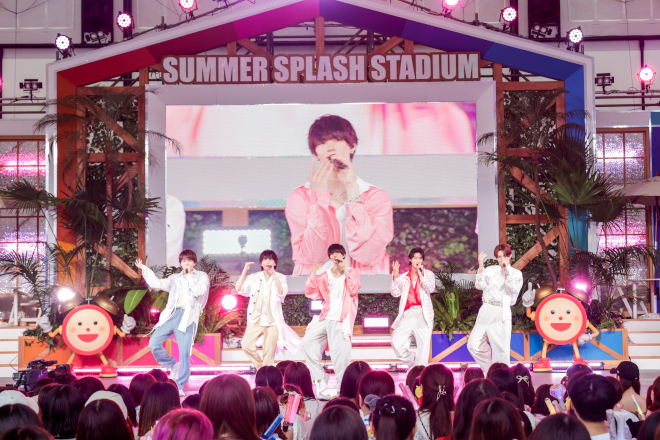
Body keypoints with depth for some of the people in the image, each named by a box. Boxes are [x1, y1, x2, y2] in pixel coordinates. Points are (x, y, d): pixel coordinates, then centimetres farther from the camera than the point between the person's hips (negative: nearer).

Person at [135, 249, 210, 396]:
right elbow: (157, 283, 18)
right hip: (171, 314, 4)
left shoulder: (201, 276, 12)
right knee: (153, 343, -9)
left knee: (184, 353, -10)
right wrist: (144, 268, 18)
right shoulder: (174, 278, 24)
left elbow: (199, 291, -6)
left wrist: (189, 276, 1)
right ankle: (173, 365, 13)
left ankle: (179, 387, -1)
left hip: (188, 317, -4)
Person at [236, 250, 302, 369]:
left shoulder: (280, 278, 5)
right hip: (256, 319, 2)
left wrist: (273, 274, -22)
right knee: (246, 345, -10)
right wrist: (245, 271, -8)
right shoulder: (254, 278, 11)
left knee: (269, 352, -4)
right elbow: (239, 289, -1)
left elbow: (282, 292, -15)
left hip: (272, 320, -2)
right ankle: (260, 367, 12)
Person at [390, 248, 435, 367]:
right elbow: (395, 293, 6)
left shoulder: (428, 274, 14)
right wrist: (395, 276, -1)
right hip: (408, 315, 2)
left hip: (423, 314, -2)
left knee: (423, 346, -8)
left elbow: (431, 289, -4)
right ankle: (412, 362, 7)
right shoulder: (404, 277, 19)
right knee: (396, 341, -15)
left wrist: (421, 273, -10)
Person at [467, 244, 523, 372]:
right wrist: (481, 267, -8)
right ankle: (489, 371, 16)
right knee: (474, 345, -1)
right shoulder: (490, 270, 13)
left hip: (501, 313, -3)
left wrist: (506, 271, -12)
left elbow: (513, 290, -7)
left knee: (501, 349, -6)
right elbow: (479, 285, 0)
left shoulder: (516, 273, 9)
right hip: (486, 311, 3)